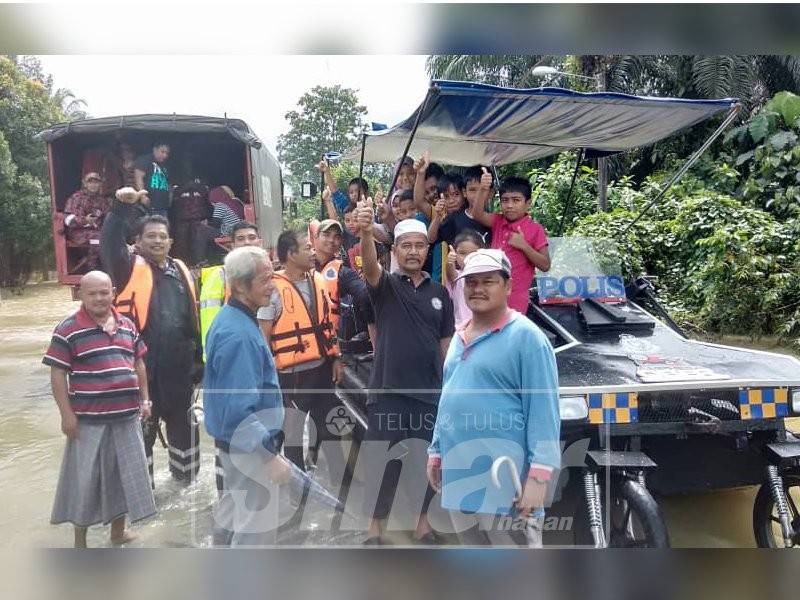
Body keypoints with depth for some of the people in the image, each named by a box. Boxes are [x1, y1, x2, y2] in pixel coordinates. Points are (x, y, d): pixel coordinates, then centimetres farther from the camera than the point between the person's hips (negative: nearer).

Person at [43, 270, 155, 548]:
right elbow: (58, 374, -9)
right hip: (89, 420, -5)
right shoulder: (68, 329, -8)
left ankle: (118, 531, 32)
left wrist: (144, 399, 10)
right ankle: (80, 541, 24)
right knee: (85, 478, 6)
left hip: (126, 416, 5)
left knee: (125, 474, 14)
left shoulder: (127, 326, 8)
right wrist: (67, 414, -13)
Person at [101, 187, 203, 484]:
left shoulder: (182, 271, 11)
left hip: (179, 365, 5)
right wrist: (121, 206, -34)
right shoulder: (130, 268, -1)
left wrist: (198, 359, 12)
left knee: (182, 421, 18)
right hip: (142, 364, -4)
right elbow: (109, 243, -22)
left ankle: (185, 472, 38)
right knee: (143, 424, 8)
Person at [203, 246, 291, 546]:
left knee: (232, 510, 24)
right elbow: (241, 408, -30)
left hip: (232, 440, 11)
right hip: (249, 446, -10)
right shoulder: (240, 334, -26)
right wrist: (270, 455, -26)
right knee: (258, 526, 1)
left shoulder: (231, 319, 6)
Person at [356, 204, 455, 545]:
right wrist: (366, 232, -46)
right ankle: (376, 525, 23)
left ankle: (422, 520, 32)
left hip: (430, 394, 3)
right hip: (387, 392, -3)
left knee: (427, 462, 13)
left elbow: (446, 344, 11)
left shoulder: (439, 293, 8)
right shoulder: (386, 286, -2)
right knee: (382, 463, 7)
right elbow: (369, 265, -26)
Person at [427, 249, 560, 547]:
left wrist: (539, 474, -21)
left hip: (504, 480, -8)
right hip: (459, 475, 8)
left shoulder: (526, 336, -10)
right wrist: (436, 452, 19)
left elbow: (543, 410, -15)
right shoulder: (460, 337, 14)